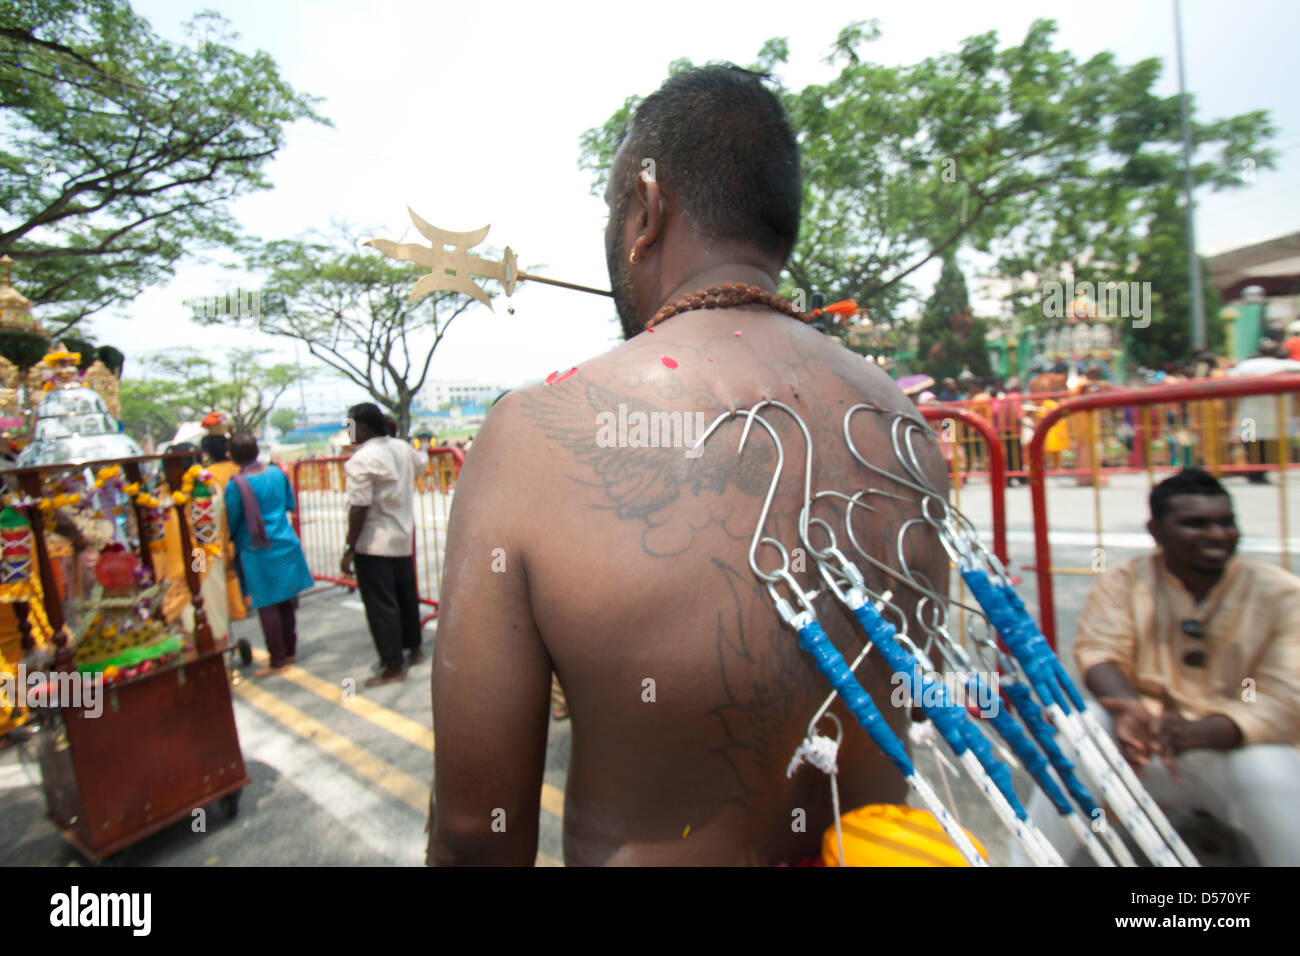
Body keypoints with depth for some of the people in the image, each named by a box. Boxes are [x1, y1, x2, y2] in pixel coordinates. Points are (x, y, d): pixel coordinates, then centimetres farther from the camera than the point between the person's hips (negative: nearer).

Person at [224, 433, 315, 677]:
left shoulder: (235, 485, -15)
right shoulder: (277, 473, 0)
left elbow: (231, 522, -7)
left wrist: (230, 540, 12)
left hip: (256, 550, -5)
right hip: (285, 544, 5)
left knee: (267, 606, 4)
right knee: (285, 601, 15)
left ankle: (278, 660, 12)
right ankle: (290, 651, 26)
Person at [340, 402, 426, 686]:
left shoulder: (361, 459, -18)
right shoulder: (403, 448, 3)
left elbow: (359, 509, -21)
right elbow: (420, 464, 26)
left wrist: (350, 549, -15)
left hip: (373, 545, -7)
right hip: (404, 538, 8)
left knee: (380, 606, 1)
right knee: (406, 595, 19)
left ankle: (393, 666, 9)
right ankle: (414, 647, 33)